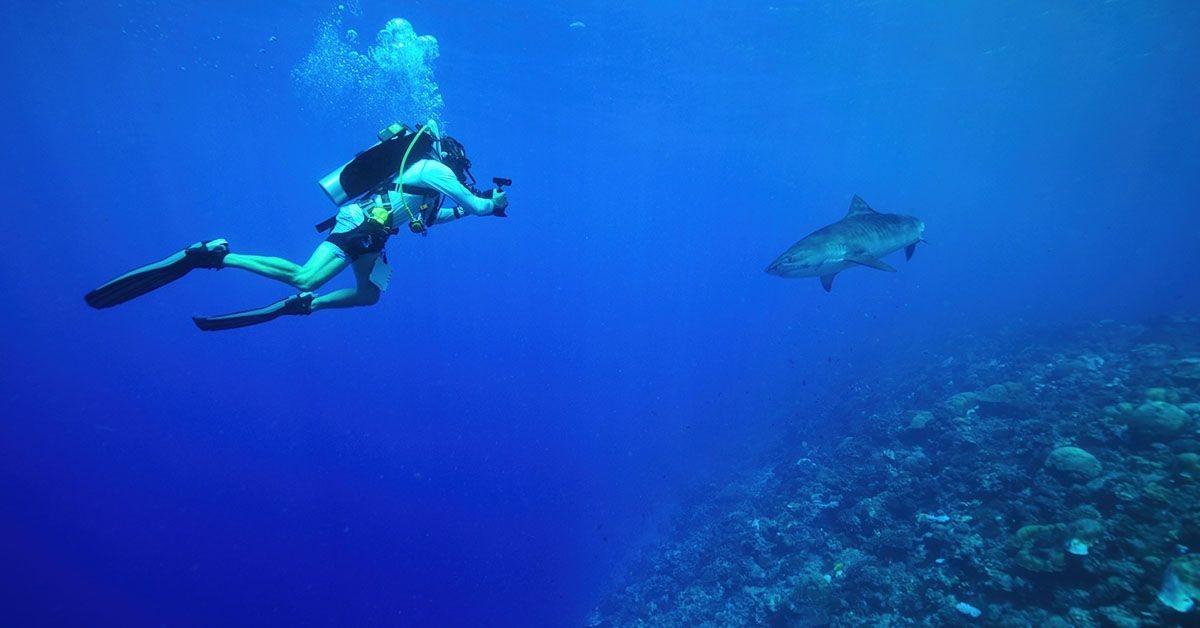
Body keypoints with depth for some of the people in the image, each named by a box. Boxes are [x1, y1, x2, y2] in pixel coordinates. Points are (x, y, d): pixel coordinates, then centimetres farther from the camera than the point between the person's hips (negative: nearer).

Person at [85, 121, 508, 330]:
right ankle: (215, 254, -10)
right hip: (360, 224, -10)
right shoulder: (437, 169, -5)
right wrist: (491, 203, 14)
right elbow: (477, 205, -6)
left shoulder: (424, 169, 23)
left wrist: (461, 209, 29)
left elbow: (426, 216, 33)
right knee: (303, 279, -19)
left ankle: (301, 305, 12)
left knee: (369, 295, 12)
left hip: (370, 234, 10)